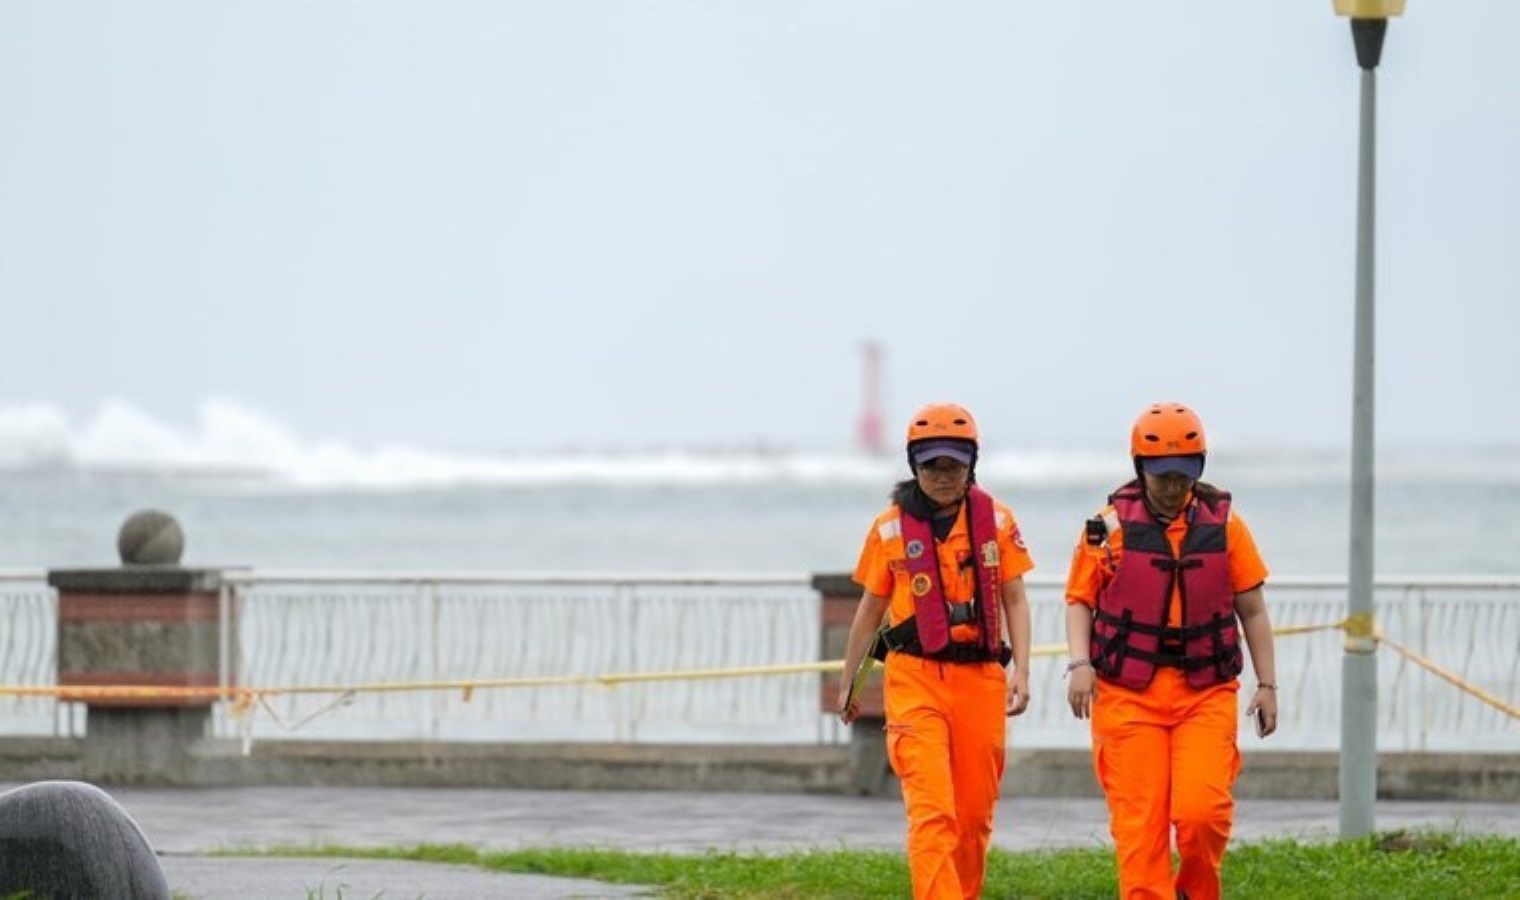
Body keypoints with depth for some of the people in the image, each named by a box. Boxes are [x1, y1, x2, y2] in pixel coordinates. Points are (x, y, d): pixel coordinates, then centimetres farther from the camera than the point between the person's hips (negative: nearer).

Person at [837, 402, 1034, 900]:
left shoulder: (996, 520, 5)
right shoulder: (890, 528, 3)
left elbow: (1014, 601, 9)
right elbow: (869, 610, 13)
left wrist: (1021, 671, -3)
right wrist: (847, 684, 19)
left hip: (980, 678, 2)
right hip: (914, 678, -2)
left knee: (974, 814, 7)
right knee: (932, 812, -14)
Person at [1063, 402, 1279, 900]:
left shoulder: (1224, 523, 5)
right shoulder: (1110, 526, 1)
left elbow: (1252, 610, 11)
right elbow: (1080, 600, 6)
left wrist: (1267, 684, 8)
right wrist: (1080, 663, -9)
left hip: (1206, 692, 1)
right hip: (1129, 692, -1)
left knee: (1202, 811, -13)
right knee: (1139, 823, -5)